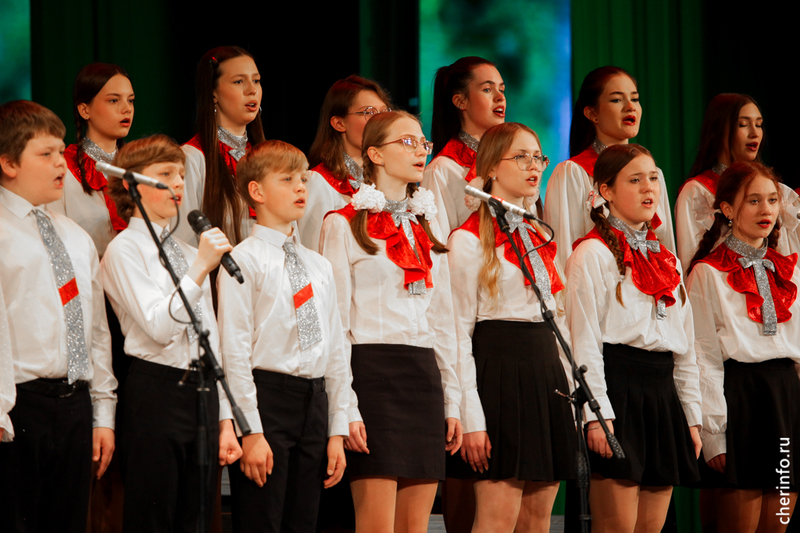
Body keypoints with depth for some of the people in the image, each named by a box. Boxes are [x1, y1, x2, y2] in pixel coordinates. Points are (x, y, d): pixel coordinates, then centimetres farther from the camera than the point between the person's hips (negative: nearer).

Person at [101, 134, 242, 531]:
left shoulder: (188, 252, 20)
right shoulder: (125, 250, -3)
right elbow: (159, 327, -15)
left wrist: (225, 419, 15)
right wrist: (200, 268, -20)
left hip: (204, 393, 7)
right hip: (157, 391, -7)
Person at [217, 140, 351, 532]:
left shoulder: (319, 267, 17)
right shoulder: (244, 260, -4)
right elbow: (234, 351, -10)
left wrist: (338, 430, 10)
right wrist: (250, 431, -16)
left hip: (315, 403, 6)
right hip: (266, 396, -6)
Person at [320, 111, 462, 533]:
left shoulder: (427, 227, 19)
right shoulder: (345, 225, -1)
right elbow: (336, 323, -6)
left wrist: (451, 401, 13)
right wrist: (345, 407, -14)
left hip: (424, 375, 6)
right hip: (372, 370, -6)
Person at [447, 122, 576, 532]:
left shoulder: (540, 240, 19)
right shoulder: (470, 240, -4)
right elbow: (459, 333, -9)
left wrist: (569, 388, 12)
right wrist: (471, 418, -16)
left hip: (547, 372, 7)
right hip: (499, 371, -7)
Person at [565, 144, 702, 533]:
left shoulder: (667, 261, 20)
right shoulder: (593, 254, -2)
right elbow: (584, 340, -9)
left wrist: (691, 416, 14)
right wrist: (597, 415, -17)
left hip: (662, 393, 7)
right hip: (618, 385, -7)